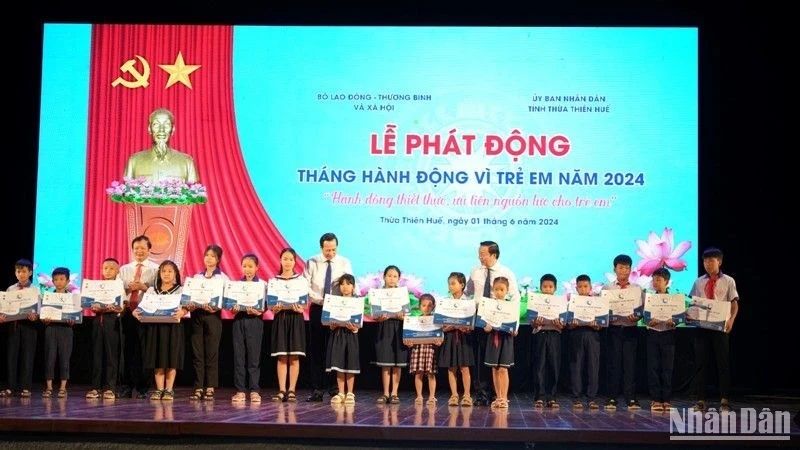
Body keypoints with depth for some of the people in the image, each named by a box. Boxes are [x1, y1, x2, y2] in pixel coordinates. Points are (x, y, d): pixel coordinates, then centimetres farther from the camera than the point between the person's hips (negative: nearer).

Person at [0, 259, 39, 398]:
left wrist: (35, 316, -26)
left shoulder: (35, 290, 1)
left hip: (29, 324, -3)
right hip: (13, 324, 3)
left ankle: (26, 388, 5)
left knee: (27, 355, 0)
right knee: (11, 355, 3)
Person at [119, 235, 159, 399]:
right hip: (127, 311, 3)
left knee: (143, 350, -2)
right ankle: (126, 387, 9)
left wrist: (145, 288, -18)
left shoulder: (156, 269, 6)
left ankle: (141, 388, 4)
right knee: (127, 349, 2)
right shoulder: (124, 269, 17)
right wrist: (128, 288, -13)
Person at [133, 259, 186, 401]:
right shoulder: (152, 290, 14)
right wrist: (136, 312, -16)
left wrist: (182, 312, -29)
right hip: (155, 326, 2)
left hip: (173, 327, -2)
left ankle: (169, 390, 6)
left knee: (171, 359, -1)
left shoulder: (181, 290, 6)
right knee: (157, 359, 3)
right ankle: (159, 389, 10)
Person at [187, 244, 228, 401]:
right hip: (196, 314, 3)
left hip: (213, 315, -3)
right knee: (197, 353, 2)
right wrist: (189, 305, -11)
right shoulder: (197, 276, 14)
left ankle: (210, 388, 4)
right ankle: (198, 387, 6)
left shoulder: (223, 278, 4)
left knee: (211, 353, -1)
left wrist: (216, 307, -22)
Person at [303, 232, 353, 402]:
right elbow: (305, 286, -5)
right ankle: (317, 389, 4)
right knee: (315, 348, 1)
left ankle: (335, 387, 6)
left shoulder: (344, 263, 2)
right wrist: (320, 299, -19)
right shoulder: (312, 263, 0)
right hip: (317, 309, 0)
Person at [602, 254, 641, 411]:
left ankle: (631, 398, 4)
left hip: (631, 329, 0)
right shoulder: (607, 288, 8)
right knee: (614, 362, 1)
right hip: (614, 328, 0)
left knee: (630, 362, -1)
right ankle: (612, 398, 7)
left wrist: (636, 317, -17)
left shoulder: (637, 289, 8)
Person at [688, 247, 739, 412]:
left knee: (723, 363, 3)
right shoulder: (699, 282, 8)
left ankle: (725, 400, 9)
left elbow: (734, 304, 0)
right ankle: (700, 400, 9)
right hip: (701, 325, 2)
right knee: (700, 363, 4)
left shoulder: (728, 281, 1)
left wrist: (731, 320, -16)